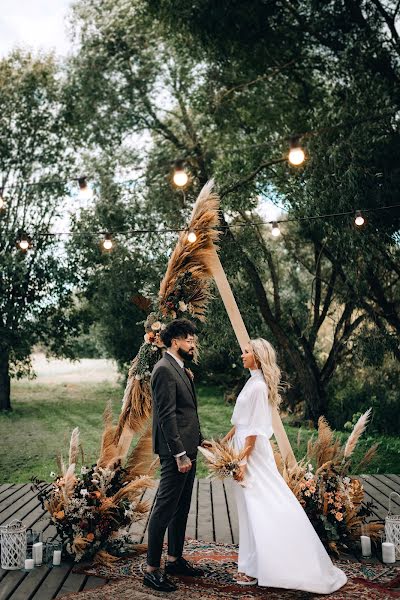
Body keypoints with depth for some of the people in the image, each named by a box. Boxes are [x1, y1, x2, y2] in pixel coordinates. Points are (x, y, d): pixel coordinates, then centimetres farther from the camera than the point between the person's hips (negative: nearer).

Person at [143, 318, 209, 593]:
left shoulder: (181, 369, 16)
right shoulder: (165, 369, -16)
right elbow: (166, 416, -21)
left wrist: (199, 439, 16)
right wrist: (179, 454, -22)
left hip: (187, 449, 10)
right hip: (176, 452, -10)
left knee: (182, 508, 17)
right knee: (165, 509, -4)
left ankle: (175, 559, 29)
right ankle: (152, 570, 5)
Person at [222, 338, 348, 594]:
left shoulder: (258, 386, -17)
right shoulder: (252, 383, 11)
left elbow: (254, 430, -19)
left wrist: (243, 462, -19)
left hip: (253, 453, -9)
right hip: (244, 449, 9)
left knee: (256, 510, -1)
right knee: (252, 509, 14)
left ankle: (255, 567, 7)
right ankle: (255, 564, 24)